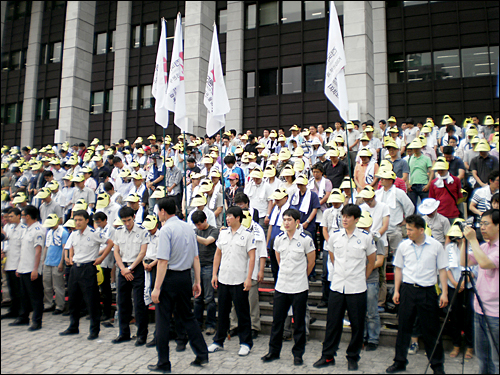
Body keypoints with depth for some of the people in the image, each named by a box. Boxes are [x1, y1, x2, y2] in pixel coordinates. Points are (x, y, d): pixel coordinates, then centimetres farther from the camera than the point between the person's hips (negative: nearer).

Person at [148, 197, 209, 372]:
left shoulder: (166, 229, -14)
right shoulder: (188, 227, 7)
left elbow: (163, 261, -19)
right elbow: (196, 257, 8)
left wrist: (157, 287, -17)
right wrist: (197, 282, 13)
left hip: (170, 277, -7)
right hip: (186, 277, 7)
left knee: (163, 320, 5)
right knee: (187, 316, 19)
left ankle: (163, 363, 14)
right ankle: (201, 354, 21)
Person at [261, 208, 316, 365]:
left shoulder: (305, 239, -9)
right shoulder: (279, 239, 3)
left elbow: (311, 261, 3)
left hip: (299, 288, -3)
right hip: (281, 286, 4)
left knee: (299, 322, 7)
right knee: (277, 320, 10)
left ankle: (298, 354, 22)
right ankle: (274, 351, 26)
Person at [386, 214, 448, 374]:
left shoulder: (436, 246, -4)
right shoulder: (404, 246, 1)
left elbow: (442, 270, 2)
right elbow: (398, 269, 10)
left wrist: (444, 293, -3)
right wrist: (396, 290, 6)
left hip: (427, 291, -2)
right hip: (407, 289, 2)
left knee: (431, 329, 6)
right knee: (404, 327, 9)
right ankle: (400, 361, 21)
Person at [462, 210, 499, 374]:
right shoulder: (484, 246, 10)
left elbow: (485, 263, -29)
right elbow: (464, 262, 11)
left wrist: (473, 240, -22)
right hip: (480, 309, 8)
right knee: (482, 356, 19)